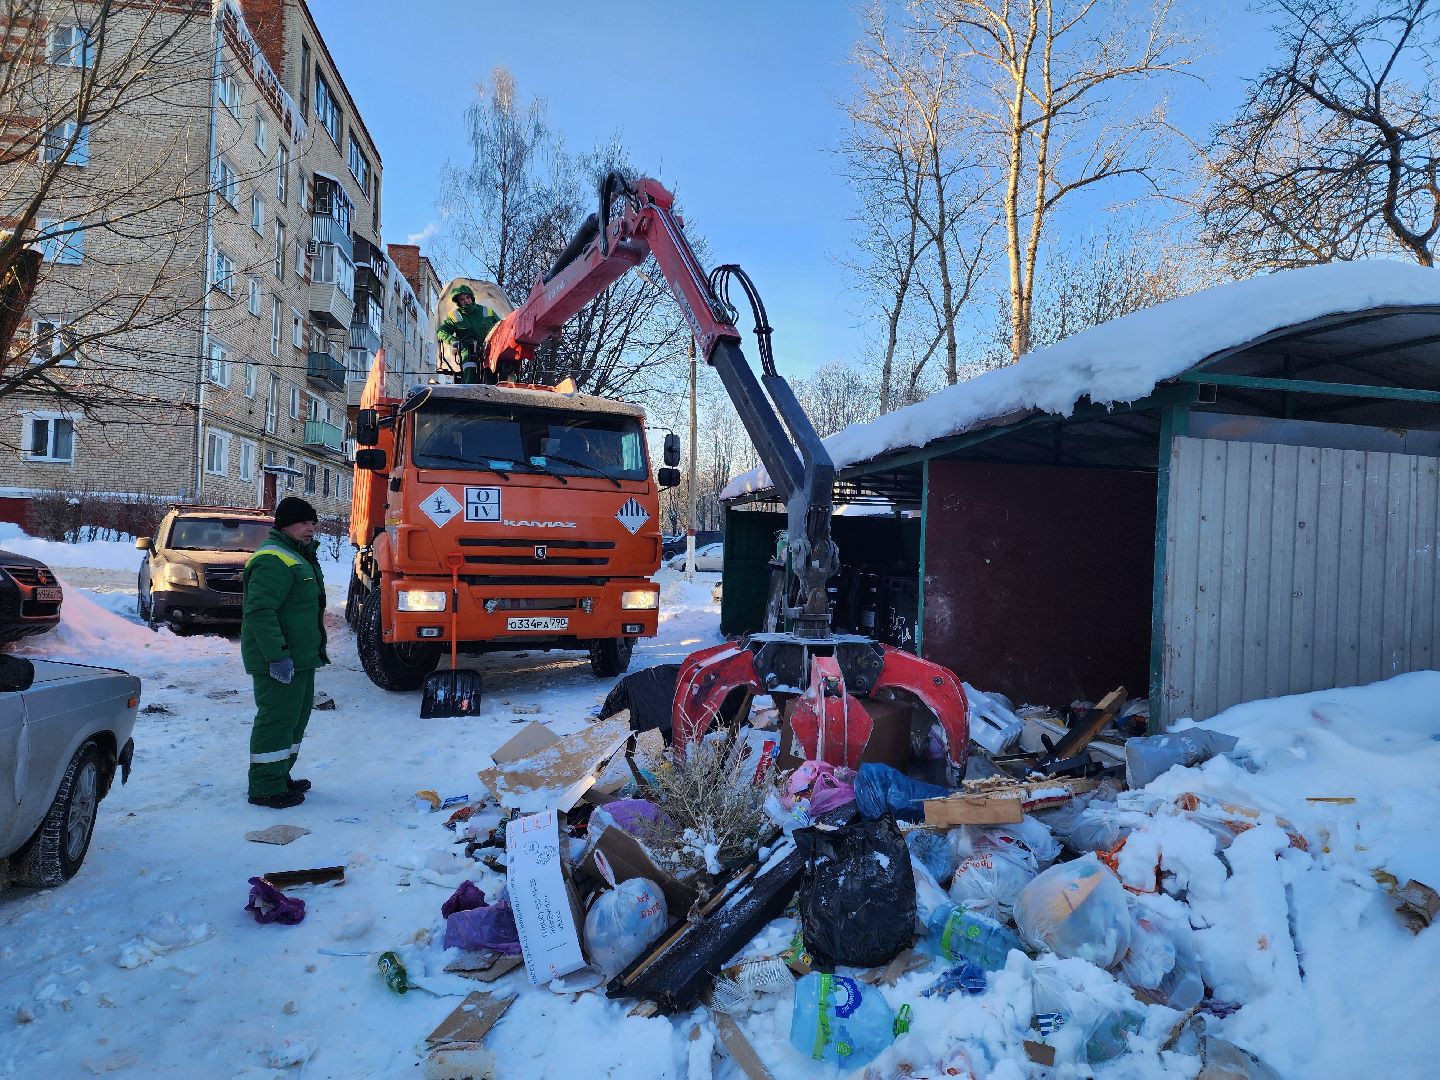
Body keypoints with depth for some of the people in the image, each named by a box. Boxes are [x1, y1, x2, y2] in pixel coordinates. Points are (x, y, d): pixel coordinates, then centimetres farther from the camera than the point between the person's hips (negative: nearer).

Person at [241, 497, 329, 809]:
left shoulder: (300, 557, 18)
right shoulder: (273, 560, -18)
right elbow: (259, 611, -26)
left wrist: (315, 649, 26)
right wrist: (277, 655, -29)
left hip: (301, 657, 11)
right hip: (280, 662, -11)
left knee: (297, 716, 18)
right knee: (277, 719, -6)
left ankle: (280, 776, 31)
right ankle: (266, 788, 3)